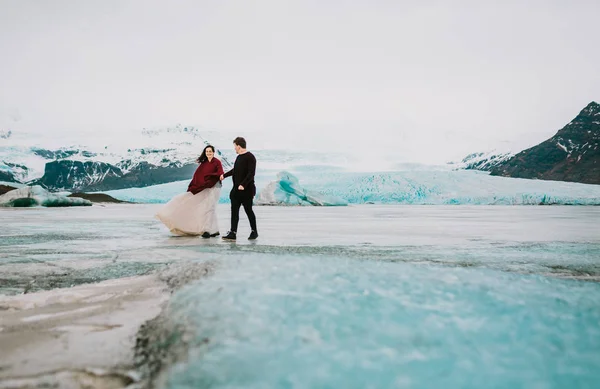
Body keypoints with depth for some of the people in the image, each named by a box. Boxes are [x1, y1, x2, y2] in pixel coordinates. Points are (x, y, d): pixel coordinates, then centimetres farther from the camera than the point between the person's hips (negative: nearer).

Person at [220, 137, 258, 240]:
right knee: (234, 211, 2)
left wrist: (243, 184, -28)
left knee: (248, 210, 2)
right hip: (236, 189, 8)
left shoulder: (250, 157, -12)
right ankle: (233, 233, 3)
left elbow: (251, 173, -20)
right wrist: (224, 175, 37)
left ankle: (254, 231, 18)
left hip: (247, 190, -8)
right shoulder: (239, 157, 14)